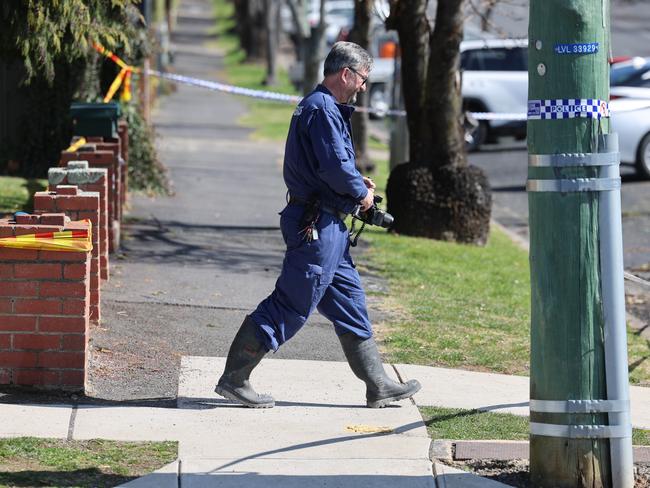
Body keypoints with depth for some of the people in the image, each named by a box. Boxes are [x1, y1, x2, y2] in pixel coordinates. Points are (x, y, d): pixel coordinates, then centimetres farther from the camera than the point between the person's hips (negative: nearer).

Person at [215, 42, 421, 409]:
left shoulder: (329, 108, 18)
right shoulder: (322, 109, -16)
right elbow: (335, 165, -24)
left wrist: (356, 183, 7)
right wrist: (361, 193, -8)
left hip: (328, 226, 11)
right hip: (316, 224, -11)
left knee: (351, 304, 13)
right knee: (291, 306, -6)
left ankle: (379, 386, 18)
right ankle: (234, 378, 0)